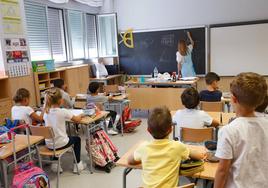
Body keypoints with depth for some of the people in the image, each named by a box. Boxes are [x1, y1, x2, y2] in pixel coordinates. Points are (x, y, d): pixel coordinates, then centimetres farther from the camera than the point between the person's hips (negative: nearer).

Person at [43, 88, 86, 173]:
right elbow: (77, 120, -5)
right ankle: (77, 164, 28)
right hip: (60, 144, -4)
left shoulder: (46, 112, -4)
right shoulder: (63, 111, -17)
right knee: (77, 139, 24)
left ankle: (55, 164, 32)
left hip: (49, 144, 5)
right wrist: (80, 115, 17)